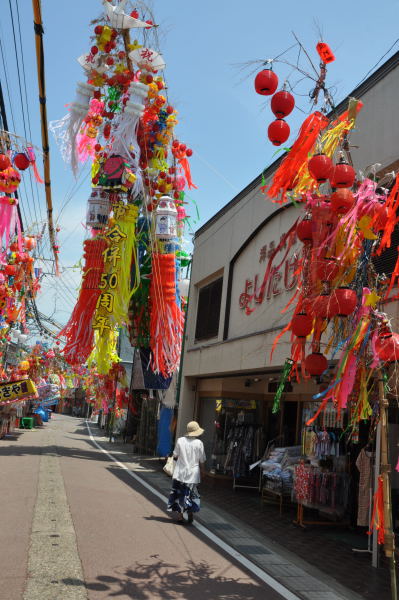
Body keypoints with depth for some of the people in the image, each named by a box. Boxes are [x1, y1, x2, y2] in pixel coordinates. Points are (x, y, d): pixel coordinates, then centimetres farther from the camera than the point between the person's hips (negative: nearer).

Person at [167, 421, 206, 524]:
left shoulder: (180, 440, -7)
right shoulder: (199, 443, -9)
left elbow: (175, 455, 0)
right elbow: (202, 460, -5)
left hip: (180, 472, 1)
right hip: (193, 474, 0)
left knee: (179, 494, 9)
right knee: (191, 495, 14)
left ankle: (180, 515, 10)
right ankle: (190, 515, 17)